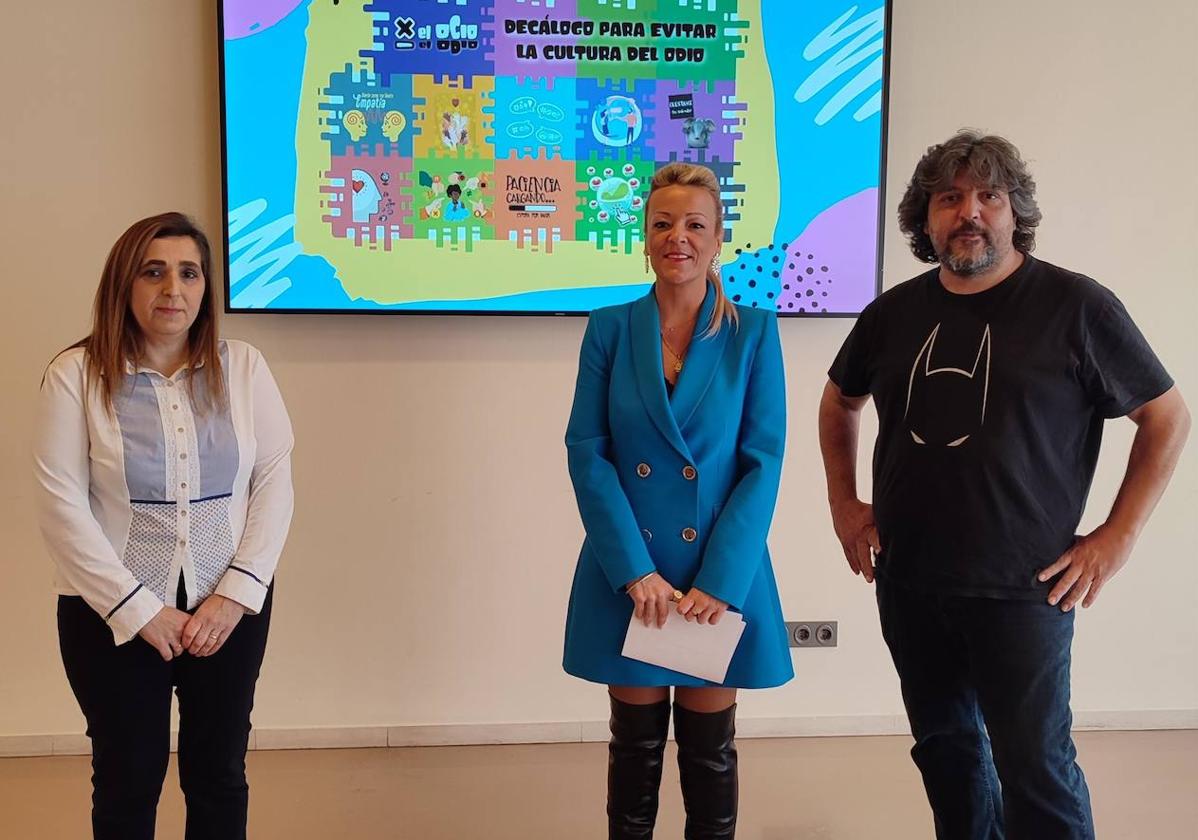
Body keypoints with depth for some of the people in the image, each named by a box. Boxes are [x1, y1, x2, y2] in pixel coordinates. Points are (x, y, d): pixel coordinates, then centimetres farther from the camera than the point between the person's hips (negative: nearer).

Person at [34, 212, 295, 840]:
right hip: (115, 614, -2)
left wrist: (237, 594, -10)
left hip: (230, 607, 2)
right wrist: (139, 609, -12)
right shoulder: (76, 374, -8)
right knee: (127, 784, 12)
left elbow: (274, 482, -1)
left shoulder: (242, 366, -1)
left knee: (220, 777, 15)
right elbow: (61, 507, -10)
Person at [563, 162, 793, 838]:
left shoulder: (753, 331, -2)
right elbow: (588, 453, -4)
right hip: (627, 573, 1)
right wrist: (635, 571, -13)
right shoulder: (611, 328, 0)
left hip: (723, 574, 0)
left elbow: (764, 461, -5)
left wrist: (719, 580, -14)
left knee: (710, 749, 11)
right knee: (636, 743, 13)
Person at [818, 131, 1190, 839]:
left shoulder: (1075, 307, -8)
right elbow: (841, 401, 22)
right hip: (908, 582, 5)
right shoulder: (895, 313, 5)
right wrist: (844, 502, 13)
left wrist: (1117, 537, -7)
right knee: (945, 744, 17)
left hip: (1021, 590, -4)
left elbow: (1168, 418, -2)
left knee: (1035, 766, -1)